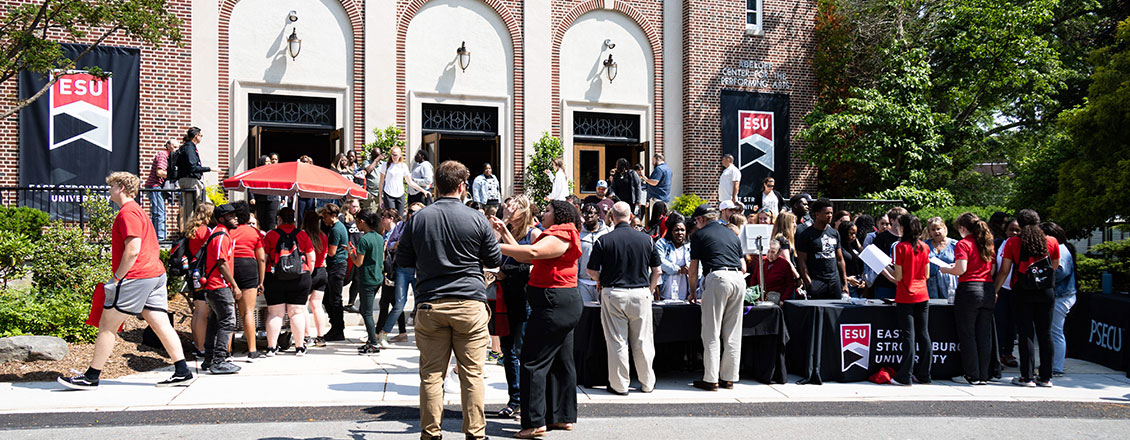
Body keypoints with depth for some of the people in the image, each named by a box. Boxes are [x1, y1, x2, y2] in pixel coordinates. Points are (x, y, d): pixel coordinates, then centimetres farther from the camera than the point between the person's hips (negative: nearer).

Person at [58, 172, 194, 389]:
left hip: (135, 277, -10)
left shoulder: (127, 212, -10)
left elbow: (133, 250, -20)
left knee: (107, 326, -1)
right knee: (161, 324, 6)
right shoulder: (138, 211, 22)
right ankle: (182, 372, 2)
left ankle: (91, 378, 5)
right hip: (156, 274, 10)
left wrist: (117, 279, -14)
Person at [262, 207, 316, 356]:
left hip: (274, 278, 0)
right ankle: (300, 347, 7)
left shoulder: (271, 235, 0)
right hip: (300, 279, 0)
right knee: (297, 313, 5)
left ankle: (271, 347, 6)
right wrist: (307, 275, 17)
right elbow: (312, 259, 5)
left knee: (274, 314, 5)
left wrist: (262, 279, 9)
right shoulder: (302, 235, 3)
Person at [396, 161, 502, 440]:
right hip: (470, 304, -1)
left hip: (430, 304, 2)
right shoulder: (476, 220, -4)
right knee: (472, 373, 4)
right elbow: (495, 260, 5)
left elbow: (402, 260, 10)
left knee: (431, 373, 6)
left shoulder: (418, 219, 1)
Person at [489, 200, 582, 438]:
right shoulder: (557, 237, 22)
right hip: (564, 305, 11)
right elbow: (524, 256, 20)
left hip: (553, 304, -11)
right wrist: (504, 232, 18)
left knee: (534, 362, -10)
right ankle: (564, 417, 20)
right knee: (561, 361, 14)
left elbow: (531, 252, -29)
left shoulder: (561, 237, -12)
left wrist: (495, 246, -29)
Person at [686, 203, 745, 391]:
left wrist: (692, 293, 23)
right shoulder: (732, 234, 24)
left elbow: (693, 271, 10)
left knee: (711, 333, -2)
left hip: (717, 278, -5)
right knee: (733, 333, 9)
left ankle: (711, 380, -3)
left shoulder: (699, 235, 9)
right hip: (739, 279, 6)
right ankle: (729, 378, 13)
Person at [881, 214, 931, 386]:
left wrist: (887, 269, 6)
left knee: (908, 336, -4)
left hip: (906, 297, -5)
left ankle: (905, 377, -1)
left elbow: (898, 277, -12)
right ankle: (924, 375, 13)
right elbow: (927, 275, 9)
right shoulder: (924, 247, 5)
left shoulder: (900, 247, -11)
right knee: (923, 334, 8)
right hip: (922, 296, 5)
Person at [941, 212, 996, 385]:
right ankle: (984, 375, 12)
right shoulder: (988, 244, 13)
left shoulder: (963, 244, -7)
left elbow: (961, 269, -17)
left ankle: (973, 376, 3)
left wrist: (946, 270, 2)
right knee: (984, 336, 9)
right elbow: (992, 269, 17)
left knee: (967, 335, 1)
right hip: (987, 290, 6)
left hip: (969, 289, -6)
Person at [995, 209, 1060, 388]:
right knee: (1045, 333, 8)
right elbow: (1055, 267, 13)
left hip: (1022, 293, -2)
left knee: (1026, 334, 1)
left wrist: (994, 290, 9)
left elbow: (1004, 271, -2)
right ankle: (1046, 377, 11)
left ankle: (1027, 377, 2)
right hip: (1046, 292, 2)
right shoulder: (1052, 241, 2)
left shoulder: (1012, 243, -4)